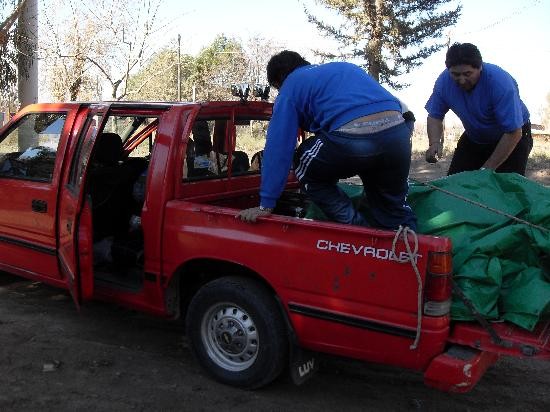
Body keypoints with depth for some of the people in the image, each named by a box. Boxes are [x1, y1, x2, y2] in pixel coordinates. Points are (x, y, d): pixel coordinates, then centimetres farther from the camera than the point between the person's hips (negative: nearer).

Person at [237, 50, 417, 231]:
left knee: (308, 174, 23)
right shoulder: (344, 67, 36)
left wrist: (265, 205, 11)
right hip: (399, 132, 6)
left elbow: (278, 147, 10)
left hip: (351, 138, -6)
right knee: (394, 208, 27)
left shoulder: (290, 86, 18)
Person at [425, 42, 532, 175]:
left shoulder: (500, 83, -33)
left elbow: (513, 133, -31)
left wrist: (487, 169, -30)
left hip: (511, 138, -4)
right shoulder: (444, 81, -20)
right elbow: (435, 116, -9)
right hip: (474, 138, 4)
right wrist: (435, 143, -30)